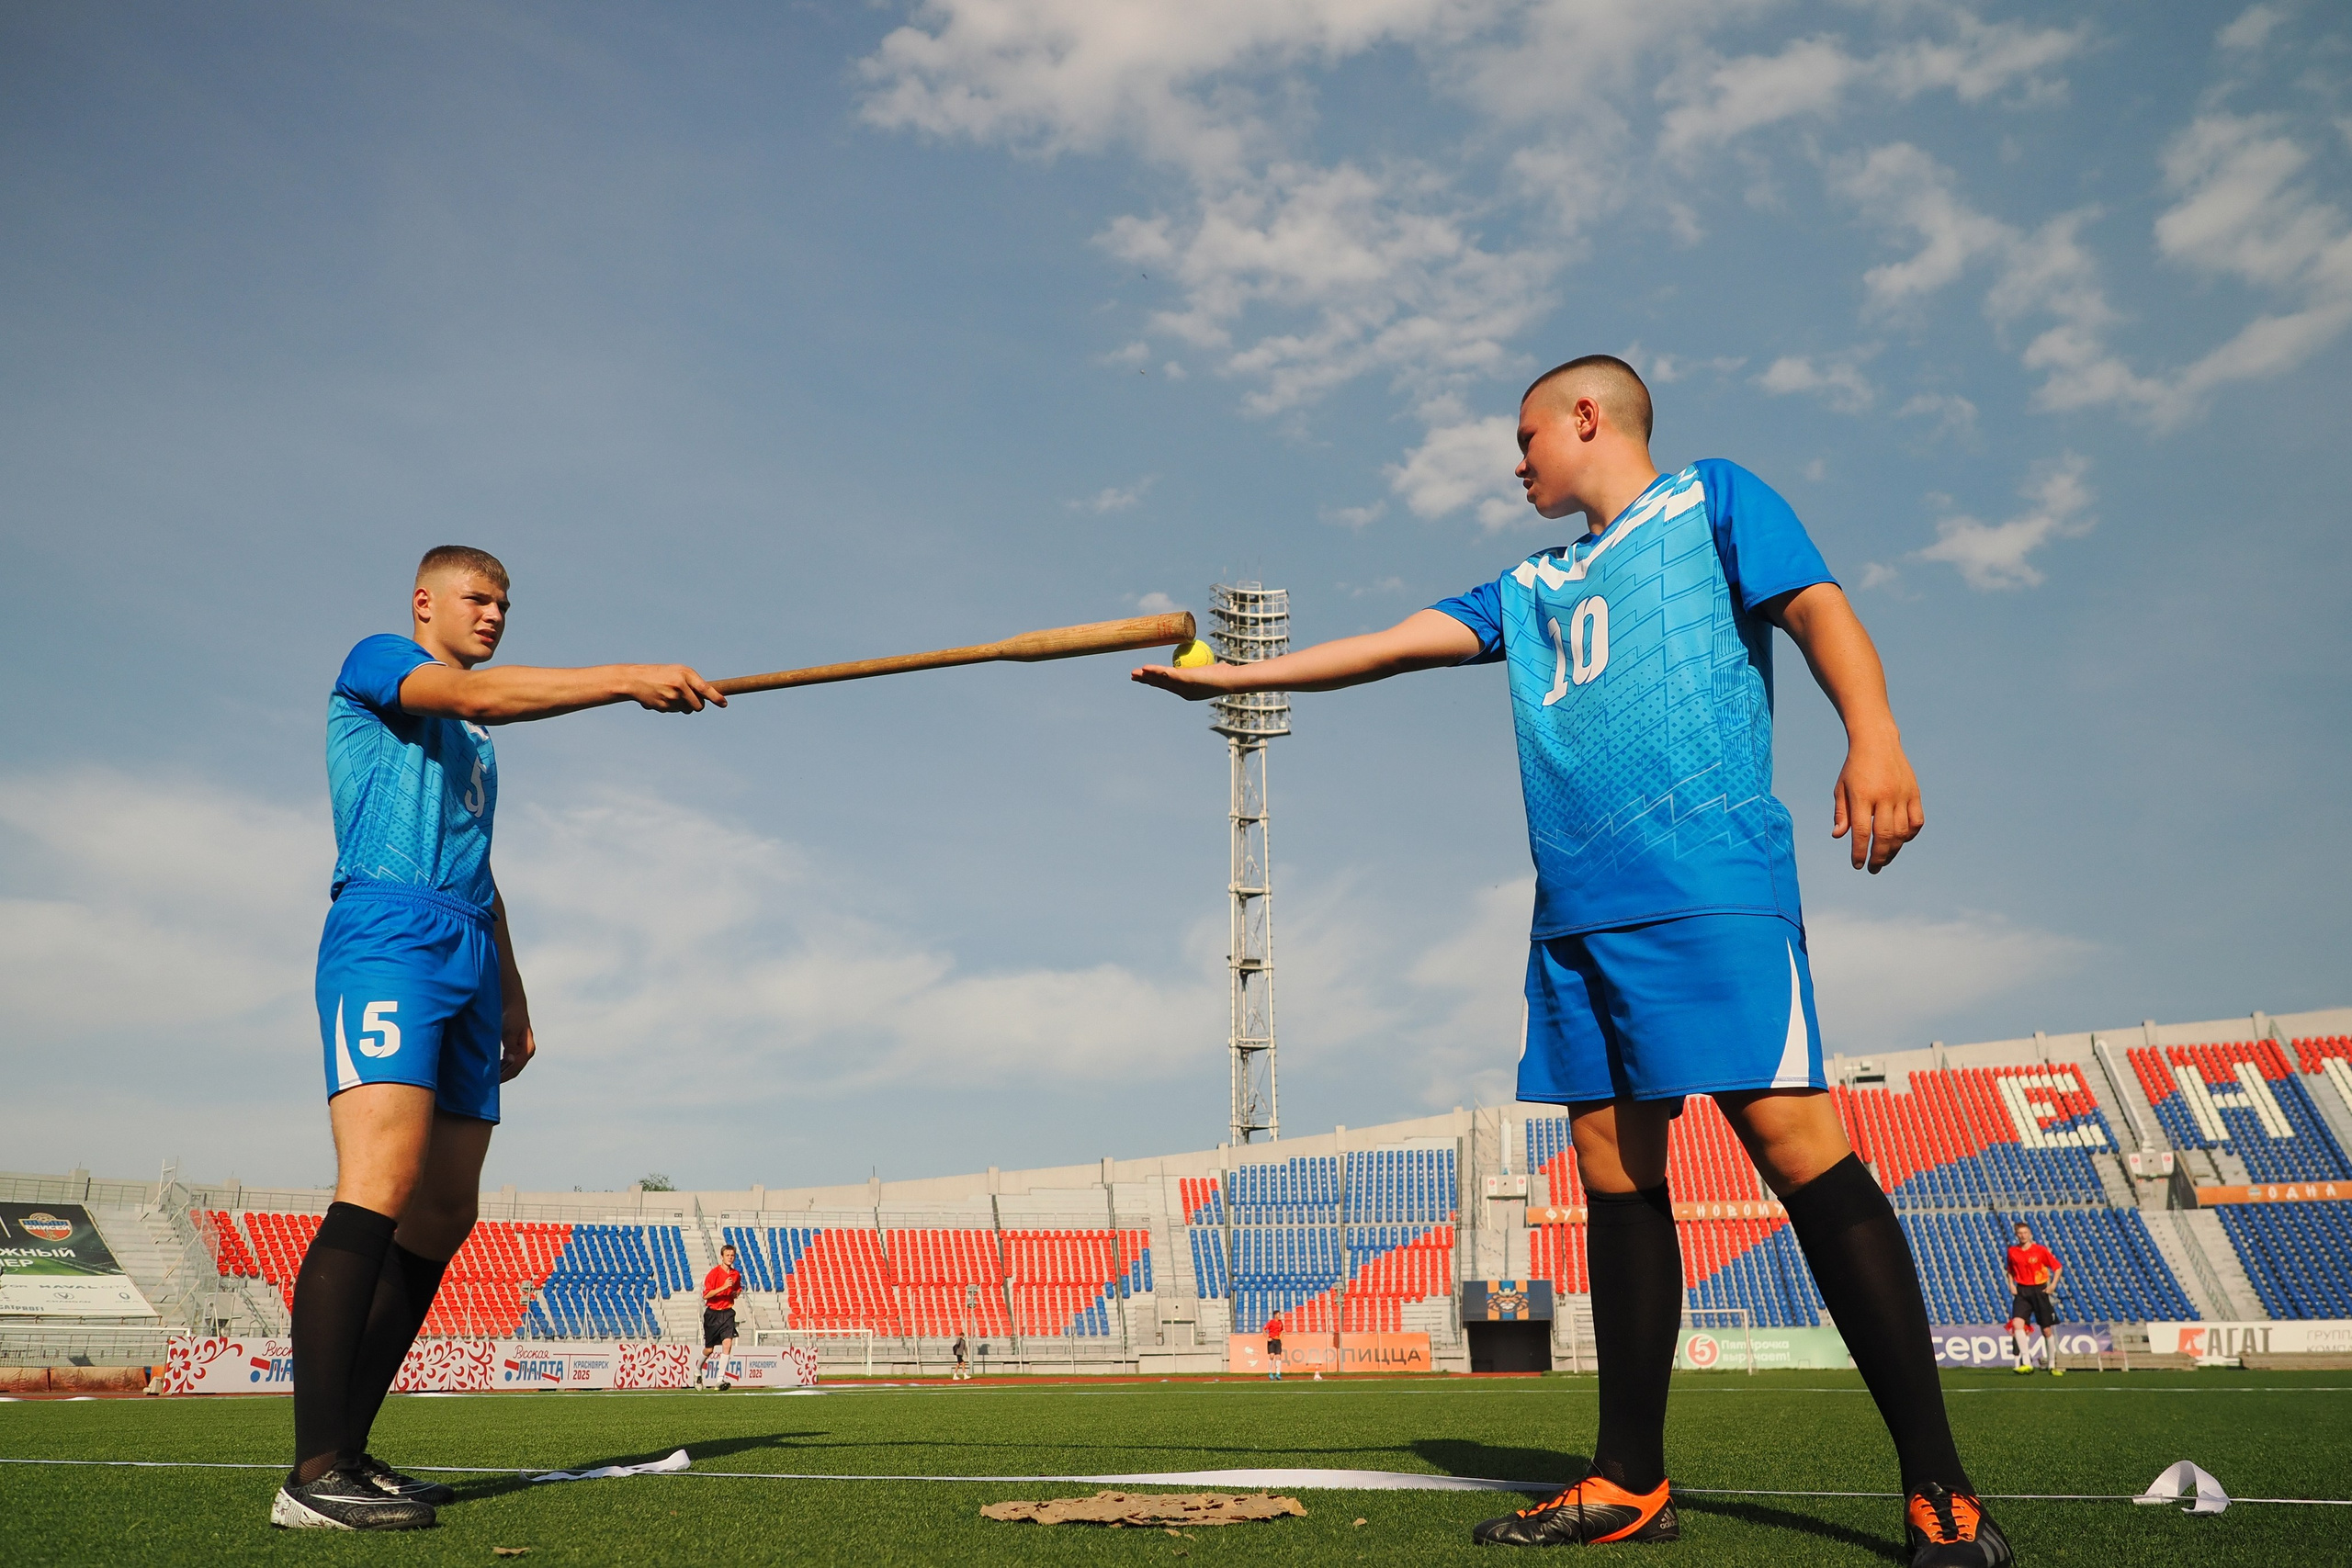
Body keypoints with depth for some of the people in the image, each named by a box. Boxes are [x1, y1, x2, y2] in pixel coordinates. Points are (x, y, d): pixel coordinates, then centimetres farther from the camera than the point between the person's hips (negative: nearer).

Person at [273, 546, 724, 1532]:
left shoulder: (475, 741, 30)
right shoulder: (373, 661, 7)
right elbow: (479, 694, -15)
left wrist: (512, 995, 25)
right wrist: (629, 680, -22)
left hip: (469, 961, 8)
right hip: (387, 936, -8)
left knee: (444, 1216, 2)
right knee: (381, 1187, -23)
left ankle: (348, 1452, 8)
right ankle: (314, 1474, -24)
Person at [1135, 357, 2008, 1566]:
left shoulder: (1709, 499, 12)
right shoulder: (1529, 589, 27)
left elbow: (1816, 607, -1)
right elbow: (1390, 645, 25)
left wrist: (1873, 735, -19)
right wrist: (1230, 676, 24)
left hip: (1708, 885, -6)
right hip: (1576, 912, 7)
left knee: (1793, 1140, -13)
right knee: (1614, 1169, 4)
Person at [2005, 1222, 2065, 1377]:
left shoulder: (2040, 1250, -4)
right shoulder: (2012, 1251, 4)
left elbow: (2058, 1266, 3)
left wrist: (2053, 1284, -7)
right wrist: (2011, 1284, 5)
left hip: (2039, 1290, -1)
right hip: (2022, 1291, 2)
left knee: (2047, 1329, 4)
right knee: (2017, 1322, -20)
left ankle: (2052, 1365, 21)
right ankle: (2026, 1362, -21)